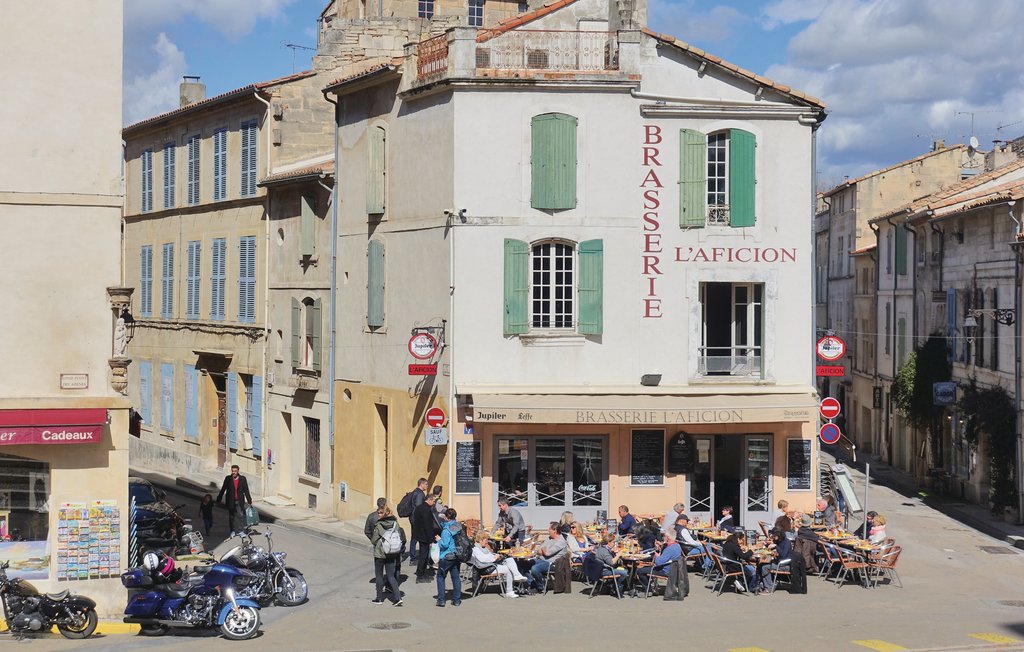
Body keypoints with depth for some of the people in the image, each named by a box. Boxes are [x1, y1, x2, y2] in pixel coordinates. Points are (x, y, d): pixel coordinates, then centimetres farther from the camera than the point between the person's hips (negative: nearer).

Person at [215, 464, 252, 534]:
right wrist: (218, 500, 5)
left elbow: (246, 490, 2)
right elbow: (223, 489, 4)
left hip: (239, 501, -1)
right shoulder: (228, 479, -2)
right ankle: (232, 531, 19)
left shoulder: (243, 479, -2)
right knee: (231, 516, 8)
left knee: (241, 515, -11)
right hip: (231, 502, 1)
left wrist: (249, 501, 2)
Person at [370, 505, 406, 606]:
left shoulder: (378, 525, -15)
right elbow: (401, 538, 0)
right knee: (391, 576, 9)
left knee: (379, 576, 11)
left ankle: (379, 598, 17)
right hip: (392, 555, 4)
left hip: (380, 553, -4)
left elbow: (373, 540, -11)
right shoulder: (395, 524, -4)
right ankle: (398, 597, -5)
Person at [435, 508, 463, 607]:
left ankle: (441, 600, 5)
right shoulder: (459, 526, 0)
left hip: (446, 557, -6)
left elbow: (445, 544, -22)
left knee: (440, 577, 8)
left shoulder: (446, 530, -20)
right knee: (456, 577, 12)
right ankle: (457, 600, 13)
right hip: (457, 556, 6)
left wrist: (439, 540, -3)